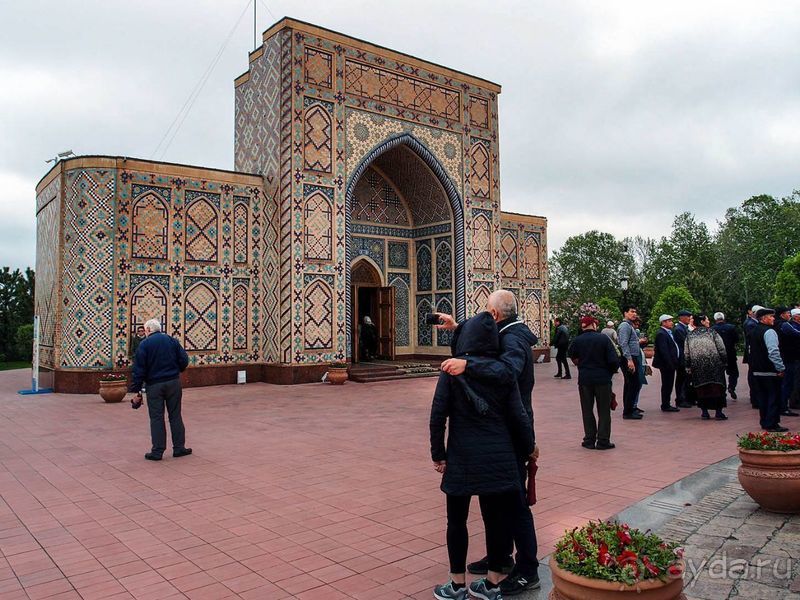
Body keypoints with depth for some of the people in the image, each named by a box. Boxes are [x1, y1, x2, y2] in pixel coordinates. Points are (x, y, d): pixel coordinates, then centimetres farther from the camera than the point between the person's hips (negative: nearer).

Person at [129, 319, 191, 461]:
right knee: (175, 415, 9)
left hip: (154, 385, -2)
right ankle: (179, 447, 12)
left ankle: (157, 451, 7)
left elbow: (139, 368, -7)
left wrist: (137, 389, -3)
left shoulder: (144, 344, -4)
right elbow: (184, 360, 1)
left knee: (156, 418, 4)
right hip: (173, 382, 2)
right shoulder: (171, 340, 4)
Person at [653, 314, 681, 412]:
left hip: (670, 364, 10)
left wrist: (673, 363, 16)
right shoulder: (661, 334, -16)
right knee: (667, 385, -4)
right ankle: (665, 406, 3)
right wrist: (670, 364, -23)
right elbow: (664, 351, -22)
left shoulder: (668, 332, 16)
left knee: (668, 385, 14)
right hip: (666, 364, -10)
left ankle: (666, 404, 21)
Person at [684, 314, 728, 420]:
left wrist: (688, 368, 13)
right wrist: (724, 362, 5)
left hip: (697, 366, 3)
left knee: (701, 389, 7)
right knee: (717, 387, 2)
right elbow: (721, 349, -4)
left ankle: (704, 412, 9)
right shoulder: (712, 332, -2)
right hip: (714, 364, -3)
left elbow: (686, 354, 8)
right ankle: (718, 412, 1)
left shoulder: (689, 336, 7)